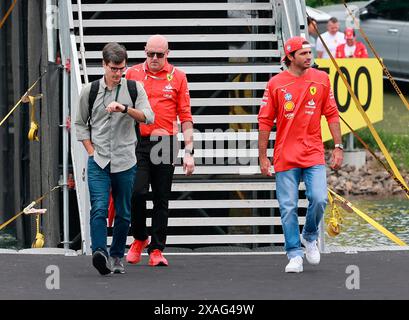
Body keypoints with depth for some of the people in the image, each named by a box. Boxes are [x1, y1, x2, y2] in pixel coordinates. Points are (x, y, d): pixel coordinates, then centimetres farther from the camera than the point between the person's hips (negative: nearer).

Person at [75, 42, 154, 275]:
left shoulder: (134, 88, 4)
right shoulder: (90, 91, 6)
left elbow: (148, 117, -8)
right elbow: (81, 123, 16)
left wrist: (125, 109, -25)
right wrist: (91, 150, 4)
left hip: (125, 161, 1)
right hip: (98, 162, -1)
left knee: (123, 213, 7)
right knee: (99, 209, -17)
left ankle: (117, 256, 19)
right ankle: (100, 253, -29)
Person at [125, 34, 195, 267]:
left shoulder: (178, 77, 5)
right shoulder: (132, 74, 7)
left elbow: (185, 116, 5)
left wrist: (189, 151, -1)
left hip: (165, 143, 0)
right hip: (137, 141, 0)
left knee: (161, 199, 3)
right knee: (137, 192, -11)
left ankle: (157, 249, 9)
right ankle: (139, 239, 12)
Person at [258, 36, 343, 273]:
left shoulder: (321, 79, 6)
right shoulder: (276, 84, 0)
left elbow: (332, 114, 10)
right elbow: (265, 121, 3)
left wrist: (338, 147, 5)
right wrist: (263, 156, 2)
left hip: (314, 154, 1)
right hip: (285, 156, -1)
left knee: (319, 199, -14)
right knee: (288, 208, -1)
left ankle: (310, 236, 15)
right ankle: (295, 255, 10)